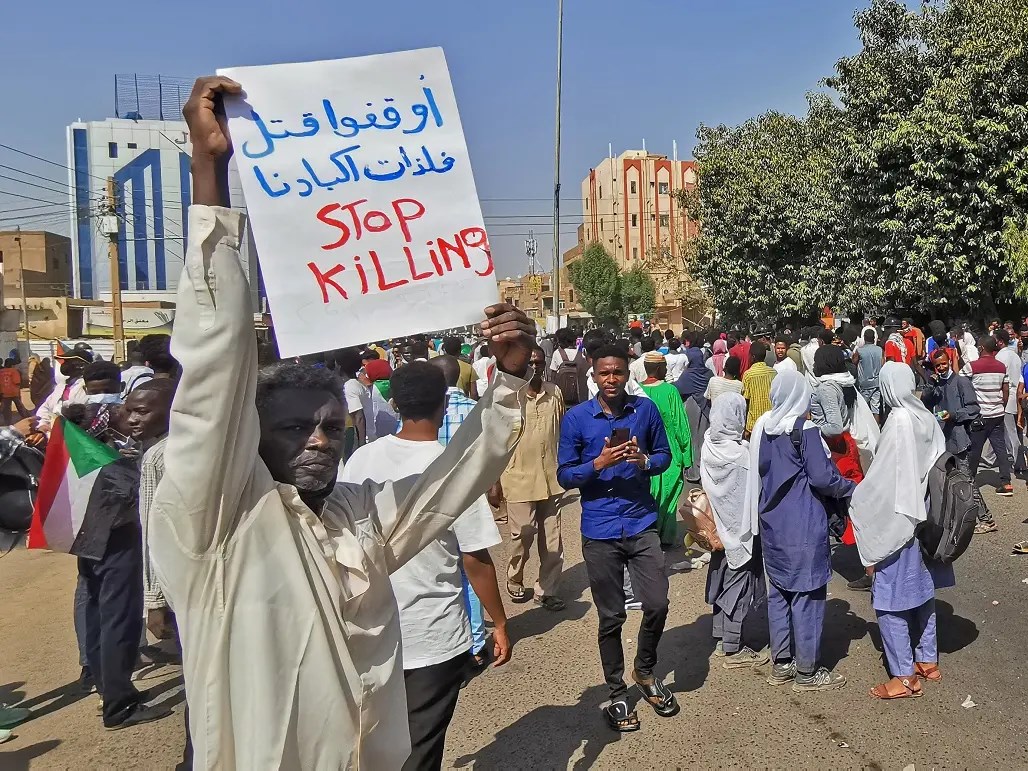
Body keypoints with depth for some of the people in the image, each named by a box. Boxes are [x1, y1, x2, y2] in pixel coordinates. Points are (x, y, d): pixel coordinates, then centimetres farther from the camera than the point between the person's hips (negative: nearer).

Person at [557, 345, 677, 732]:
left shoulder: (646, 409, 0)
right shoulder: (575, 417, -6)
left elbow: (665, 455, 9)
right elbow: (564, 475, -3)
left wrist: (645, 461, -13)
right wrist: (599, 463, -21)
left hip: (642, 524, 2)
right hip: (599, 531, -1)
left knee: (657, 604, 1)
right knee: (611, 617, 9)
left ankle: (645, 671, 31)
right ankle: (617, 694, 29)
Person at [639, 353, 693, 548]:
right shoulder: (670, 391, -14)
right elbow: (681, 426, -11)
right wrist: (686, 454, -1)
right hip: (669, 453, -3)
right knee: (667, 494, 10)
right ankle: (665, 537, 18)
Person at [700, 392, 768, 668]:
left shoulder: (709, 446, -4)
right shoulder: (742, 452, -22)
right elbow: (753, 493, -15)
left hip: (720, 526, 7)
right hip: (741, 528, -6)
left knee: (722, 580, 16)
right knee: (739, 584, 3)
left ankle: (722, 638, 28)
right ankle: (732, 649, 11)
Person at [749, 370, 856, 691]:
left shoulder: (762, 427, 4)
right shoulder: (804, 430, -15)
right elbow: (822, 477, -15)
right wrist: (851, 487, 1)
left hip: (771, 523, 7)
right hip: (802, 526, -7)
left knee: (778, 592, 14)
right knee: (807, 594, 3)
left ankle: (781, 664, 24)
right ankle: (807, 672, 13)